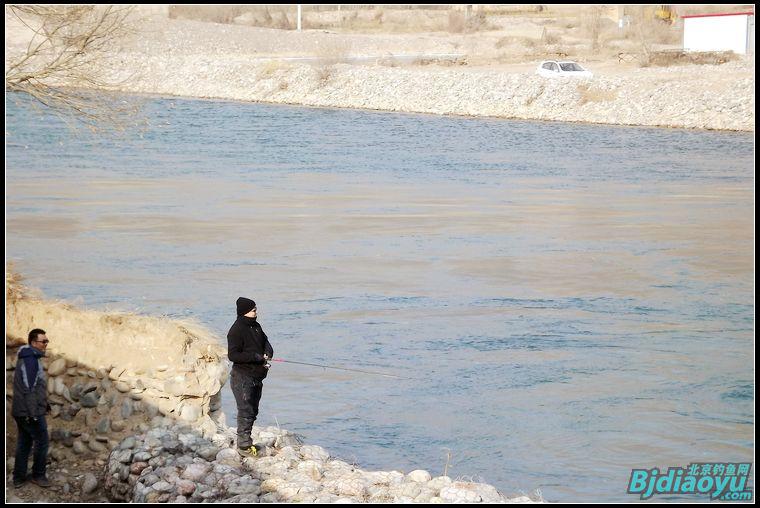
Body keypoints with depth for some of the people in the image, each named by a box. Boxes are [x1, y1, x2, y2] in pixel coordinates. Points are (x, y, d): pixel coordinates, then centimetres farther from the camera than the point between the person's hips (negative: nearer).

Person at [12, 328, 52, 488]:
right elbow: (28, 389, -22)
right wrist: (33, 413, -23)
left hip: (21, 412, 10)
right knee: (42, 441, 2)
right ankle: (38, 475, 11)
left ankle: (18, 478, 16)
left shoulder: (30, 358, 14)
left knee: (24, 443, 12)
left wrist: (45, 403, 24)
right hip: (30, 412, -10)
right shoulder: (31, 360, -18)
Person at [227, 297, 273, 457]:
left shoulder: (256, 327, 11)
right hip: (242, 377, -9)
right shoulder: (236, 330, -14)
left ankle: (246, 440, 22)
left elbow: (265, 342, 20)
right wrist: (256, 357, -22)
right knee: (246, 411, -10)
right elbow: (232, 355, -19)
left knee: (253, 411, 13)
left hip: (257, 377, 9)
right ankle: (244, 445, -7)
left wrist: (267, 355, -3)